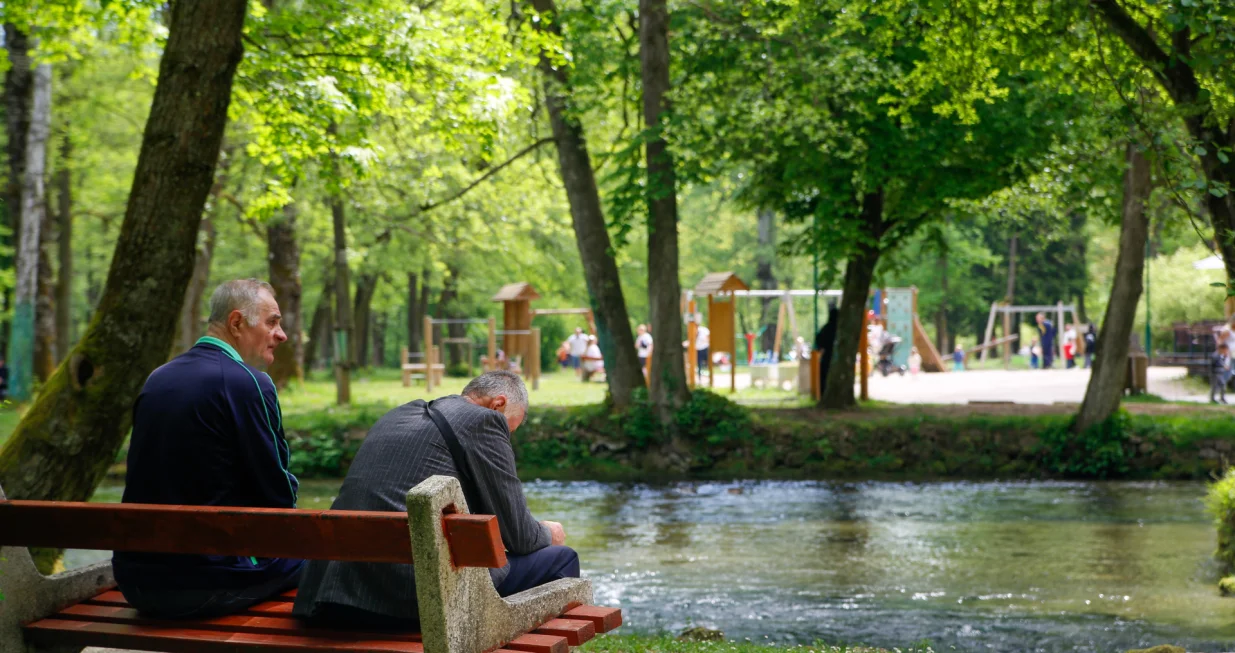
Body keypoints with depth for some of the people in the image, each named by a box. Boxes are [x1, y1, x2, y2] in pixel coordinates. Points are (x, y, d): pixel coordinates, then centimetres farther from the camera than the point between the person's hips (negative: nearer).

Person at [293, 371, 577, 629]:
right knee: (560, 560, 8)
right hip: (418, 597, -9)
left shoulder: (398, 415, 22)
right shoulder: (484, 421, -1)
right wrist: (546, 534, 24)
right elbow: (517, 535, 1)